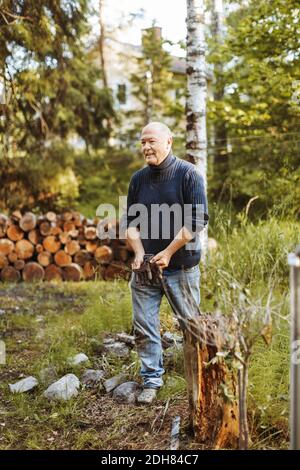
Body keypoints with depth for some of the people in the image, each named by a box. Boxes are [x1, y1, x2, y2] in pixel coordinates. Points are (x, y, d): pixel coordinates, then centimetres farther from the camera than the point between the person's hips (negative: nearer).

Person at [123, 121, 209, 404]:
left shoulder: (188, 174, -8)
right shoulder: (138, 179, 6)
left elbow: (198, 220, -13)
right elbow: (131, 222, 10)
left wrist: (168, 253, -15)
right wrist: (139, 252, -6)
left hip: (181, 266, -4)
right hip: (144, 266, 4)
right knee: (144, 327, 4)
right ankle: (152, 381, 18)